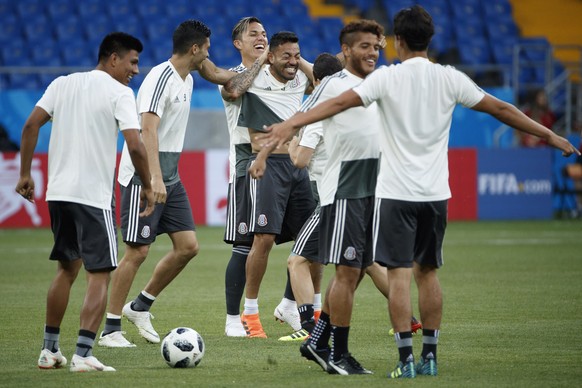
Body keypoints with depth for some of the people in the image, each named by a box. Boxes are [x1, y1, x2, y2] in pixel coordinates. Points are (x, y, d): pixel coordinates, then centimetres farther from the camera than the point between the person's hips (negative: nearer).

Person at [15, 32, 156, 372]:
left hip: (58, 192, 6)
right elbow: (135, 145, -15)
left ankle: (50, 350, 21)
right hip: (93, 196, -6)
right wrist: (148, 187, -3)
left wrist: (25, 174, 10)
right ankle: (83, 355, -11)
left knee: (68, 268, 20)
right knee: (100, 274, -1)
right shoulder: (120, 93, -5)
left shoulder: (63, 84, 11)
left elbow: (31, 125, 5)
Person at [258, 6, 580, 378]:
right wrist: (550, 136, 16)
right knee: (428, 272, 13)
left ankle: (406, 359, -7)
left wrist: (291, 124, -17)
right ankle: (429, 356, 15)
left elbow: (340, 102, -16)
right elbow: (500, 109, 7)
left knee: (400, 274, -2)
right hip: (436, 193, 3)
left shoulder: (387, 77, -8)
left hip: (397, 193, -3)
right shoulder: (450, 79, 1)